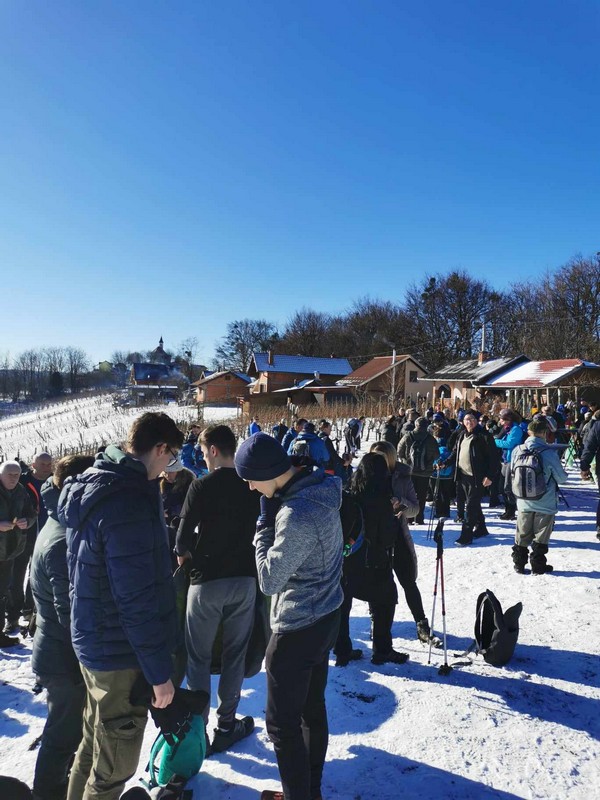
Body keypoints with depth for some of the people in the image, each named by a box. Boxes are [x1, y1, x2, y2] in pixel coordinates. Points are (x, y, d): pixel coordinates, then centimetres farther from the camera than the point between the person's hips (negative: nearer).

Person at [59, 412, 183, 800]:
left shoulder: (93, 482, 2)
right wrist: (160, 671, -18)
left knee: (94, 746, 27)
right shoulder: (129, 502, -28)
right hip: (123, 652, -9)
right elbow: (138, 599, -27)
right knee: (114, 765, 12)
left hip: (94, 641, 9)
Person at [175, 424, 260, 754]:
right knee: (235, 654, 16)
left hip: (207, 581, -3)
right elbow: (257, 528, 2)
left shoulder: (202, 486, -13)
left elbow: (184, 535, -13)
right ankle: (226, 724, 26)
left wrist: (183, 553, 8)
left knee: (199, 657, 13)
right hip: (244, 578, 4)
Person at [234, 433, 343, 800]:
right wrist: (273, 517, -5)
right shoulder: (321, 487, -3)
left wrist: (265, 523, -16)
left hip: (297, 628, -9)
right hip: (326, 617, 9)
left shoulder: (297, 515, -32)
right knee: (314, 709, 22)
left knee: (283, 722, 8)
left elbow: (270, 581, -21)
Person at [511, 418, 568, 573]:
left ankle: (519, 564, 24)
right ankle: (538, 566, 20)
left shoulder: (517, 451, -7)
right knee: (541, 537, 11)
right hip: (545, 504, -3)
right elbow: (561, 478, -9)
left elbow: (513, 473, 6)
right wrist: (563, 474, 14)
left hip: (523, 502, 3)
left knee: (522, 535, 16)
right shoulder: (549, 453, -19)